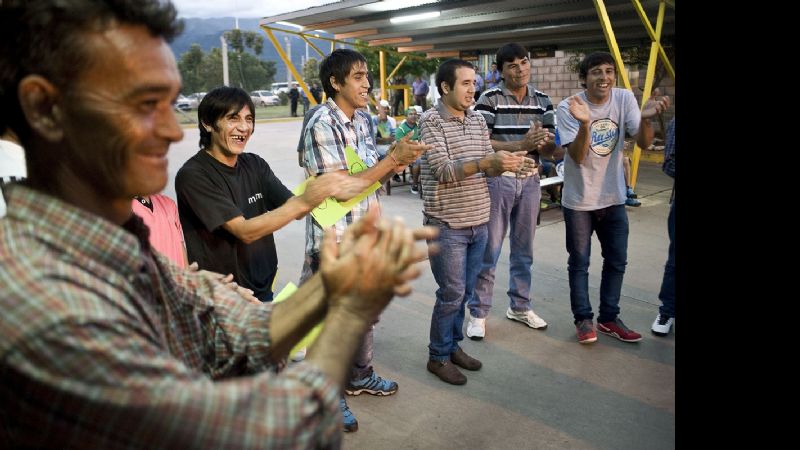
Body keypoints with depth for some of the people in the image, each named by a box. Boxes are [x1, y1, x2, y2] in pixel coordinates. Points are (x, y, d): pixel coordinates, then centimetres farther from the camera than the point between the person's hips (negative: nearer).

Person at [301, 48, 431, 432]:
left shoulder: (363, 119, 6)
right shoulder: (321, 125, -18)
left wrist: (397, 163, -7)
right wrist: (392, 158, -23)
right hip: (334, 242, -8)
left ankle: (360, 376, 43)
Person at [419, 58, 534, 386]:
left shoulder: (478, 120, 10)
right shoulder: (431, 121, -11)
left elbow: (488, 166, 12)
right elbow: (442, 170, -21)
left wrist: (508, 163, -9)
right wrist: (485, 163, -30)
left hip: (478, 222, 7)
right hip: (447, 225, -7)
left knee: (464, 291, 16)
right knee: (451, 294, 1)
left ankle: (453, 345, 33)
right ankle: (438, 357, 18)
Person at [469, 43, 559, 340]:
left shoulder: (542, 101, 7)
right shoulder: (490, 99, -7)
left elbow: (550, 149, 8)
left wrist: (543, 142, -16)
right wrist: (521, 144, -24)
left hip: (530, 181, 5)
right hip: (497, 180, -5)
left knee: (524, 249, 15)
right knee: (489, 250, 1)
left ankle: (520, 306, 31)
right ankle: (478, 313, 13)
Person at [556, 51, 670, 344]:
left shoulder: (625, 99, -5)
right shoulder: (568, 108, -15)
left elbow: (643, 143, -10)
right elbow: (578, 157, -22)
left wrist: (646, 118, -30)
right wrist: (585, 123, -38)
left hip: (614, 198, 4)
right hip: (579, 200, -4)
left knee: (616, 261, 12)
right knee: (579, 263, 7)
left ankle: (609, 318, 28)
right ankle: (583, 319, 22)